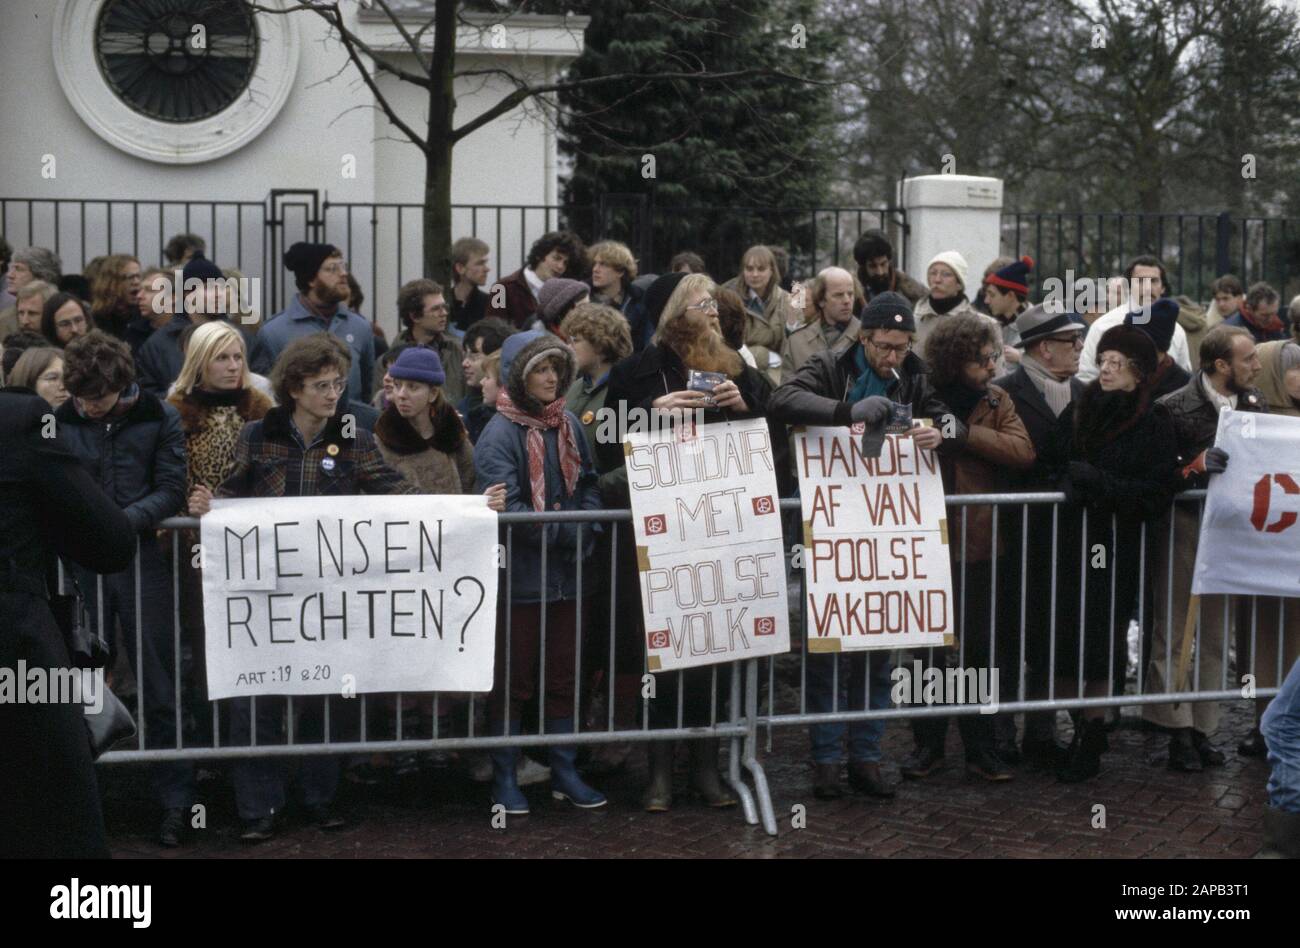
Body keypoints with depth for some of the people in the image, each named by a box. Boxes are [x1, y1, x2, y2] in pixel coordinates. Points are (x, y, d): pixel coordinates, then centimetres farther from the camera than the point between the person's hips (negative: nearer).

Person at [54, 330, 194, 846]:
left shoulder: (159, 417, 0)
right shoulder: (61, 420, 4)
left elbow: (173, 490, -4)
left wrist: (123, 519, -19)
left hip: (142, 562, -2)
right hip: (82, 565, 2)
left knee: (160, 688, 4)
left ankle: (175, 800, 13)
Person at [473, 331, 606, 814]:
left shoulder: (568, 426, 7)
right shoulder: (499, 434, -13)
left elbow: (588, 486, 7)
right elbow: (506, 508, -20)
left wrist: (582, 533, -11)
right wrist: (564, 532, -18)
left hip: (566, 575, 6)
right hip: (520, 577, -6)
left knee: (563, 677, 13)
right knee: (513, 680, 5)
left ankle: (564, 772, 24)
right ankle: (504, 778, 16)